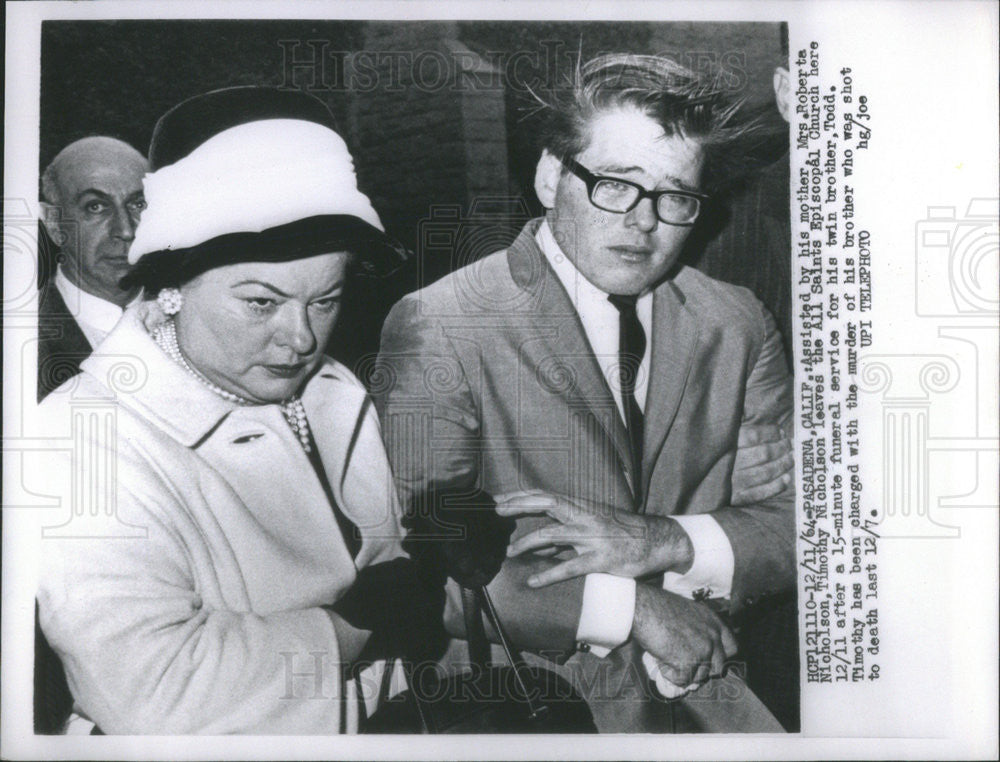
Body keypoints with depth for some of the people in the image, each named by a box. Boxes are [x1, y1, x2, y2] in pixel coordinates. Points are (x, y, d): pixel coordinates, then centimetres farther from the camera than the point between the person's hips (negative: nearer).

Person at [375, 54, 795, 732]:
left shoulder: (739, 327, 4)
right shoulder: (437, 329, -11)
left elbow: (803, 524, 3)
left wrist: (664, 542, -16)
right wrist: (627, 605, -17)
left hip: (703, 693, 1)